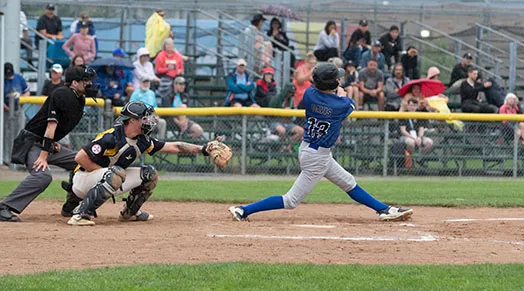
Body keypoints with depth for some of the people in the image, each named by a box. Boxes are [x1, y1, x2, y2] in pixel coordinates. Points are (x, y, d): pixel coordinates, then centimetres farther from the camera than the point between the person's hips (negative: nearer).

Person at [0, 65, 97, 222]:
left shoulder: (80, 100, 11)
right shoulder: (62, 94, -19)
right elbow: (51, 124, -24)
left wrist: (54, 143, 7)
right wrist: (43, 156, -28)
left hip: (49, 145, 10)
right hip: (31, 143, -10)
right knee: (42, 175, -31)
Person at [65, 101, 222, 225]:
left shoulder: (142, 141, -1)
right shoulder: (111, 137, -26)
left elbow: (173, 147, 4)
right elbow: (80, 157, -27)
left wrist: (203, 149, -1)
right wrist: (106, 172, -22)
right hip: (84, 178, -8)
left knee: (149, 174, 5)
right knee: (117, 173, -39)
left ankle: (129, 212, 20)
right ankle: (80, 215, -36)